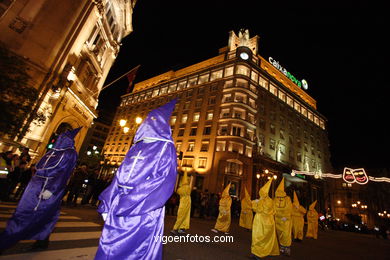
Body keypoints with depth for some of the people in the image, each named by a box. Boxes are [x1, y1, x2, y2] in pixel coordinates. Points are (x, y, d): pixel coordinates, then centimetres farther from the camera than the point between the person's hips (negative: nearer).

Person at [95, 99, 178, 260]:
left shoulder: (166, 148, -7)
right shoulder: (137, 147, 15)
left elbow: (165, 182, -18)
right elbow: (120, 177, 15)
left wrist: (129, 205, -22)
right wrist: (107, 205, 9)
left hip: (141, 215, -6)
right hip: (118, 211, 7)